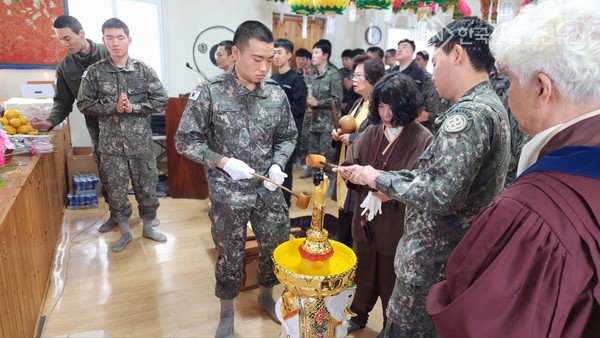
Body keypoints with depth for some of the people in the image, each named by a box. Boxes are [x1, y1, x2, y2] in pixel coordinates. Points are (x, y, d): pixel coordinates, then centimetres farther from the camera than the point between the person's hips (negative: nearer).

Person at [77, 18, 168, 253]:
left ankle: (148, 227, 32)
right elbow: (84, 104, -1)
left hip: (141, 143, 0)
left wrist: (133, 107, -15)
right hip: (111, 145, 1)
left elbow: (161, 101, -4)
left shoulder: (143, 70, -2)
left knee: (147, 187, 11)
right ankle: (125, 232, 30)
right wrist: (113, 107, -15)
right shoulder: (94, 72, -1)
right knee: (115, 191, 11)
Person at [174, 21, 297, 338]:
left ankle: (266, 294, 46)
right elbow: (185, 140, -9)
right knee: (230, 255, 13)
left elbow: (288, 136, 8)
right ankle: (227, 312, 39)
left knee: (276, 247, 16)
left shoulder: (277, 93, -3)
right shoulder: (210, 92, -13)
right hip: (228, 193, -3)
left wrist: (278, 165, -10)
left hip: (269, 190, 3)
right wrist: (223, 162, -19)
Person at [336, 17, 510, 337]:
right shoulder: (489, 105, 10)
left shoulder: (469, 113, -23)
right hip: (451, 256, 10)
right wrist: (373, 175, 7)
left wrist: (380, 179, -16)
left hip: (431, 262, -10)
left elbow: (440, 195, -31)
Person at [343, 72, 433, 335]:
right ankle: (358, 315, 47)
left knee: (390, 281, 15)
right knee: (363, 273, 22)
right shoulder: (371, 132, 1)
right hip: (366, 220, 5)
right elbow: (349, 166, 5)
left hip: (396, 227, -4)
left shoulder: (423, 140, -15)